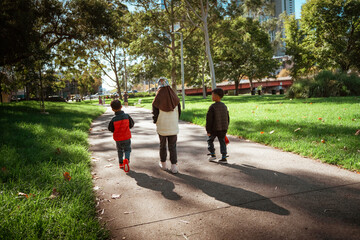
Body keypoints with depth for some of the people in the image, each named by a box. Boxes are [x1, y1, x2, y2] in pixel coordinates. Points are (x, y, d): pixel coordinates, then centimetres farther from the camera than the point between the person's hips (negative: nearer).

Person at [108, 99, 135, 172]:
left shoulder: (113, 120, -15)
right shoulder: (127, 116, -13)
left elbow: (110, 129, -6)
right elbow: (131, 124, -1)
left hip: (118, 138, 1)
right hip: (127, 137, -1)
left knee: (120, 150, 20)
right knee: (127, 149, 11)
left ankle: (121, 163, 30)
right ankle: (126, 159, -16)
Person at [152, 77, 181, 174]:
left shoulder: (157, 100, -14)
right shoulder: (175, 98, -7)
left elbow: (155, 115, -10)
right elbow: (179, 112, 1)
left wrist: (155, 121, 11)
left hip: (162, 127, -1)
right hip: (173, 127, 1)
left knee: (162, 145, 17)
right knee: (172, 146, 10)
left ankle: (163, 164, 30)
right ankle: (174, 166, 6)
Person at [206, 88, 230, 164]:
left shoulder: (212, 107, -14)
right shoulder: (224, 106, 6)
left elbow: (209, 119, -14)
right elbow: (227, 118, 13)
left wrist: (208, 130, -9)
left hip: (215, 128, -5)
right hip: (224, 128, 5)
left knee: (210, 140, 16)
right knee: (222, 141, 10)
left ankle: (212, 154, 13)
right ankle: (224, 158, 9)